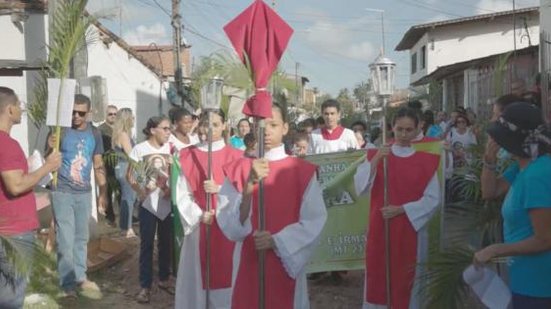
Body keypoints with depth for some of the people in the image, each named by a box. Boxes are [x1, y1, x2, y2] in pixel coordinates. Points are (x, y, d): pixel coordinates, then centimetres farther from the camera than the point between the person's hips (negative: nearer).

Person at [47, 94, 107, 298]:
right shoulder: (61, 130, -9)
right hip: (62, 192, -4)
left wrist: (103, 193, 9)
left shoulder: (94, 133, 5)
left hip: (84, 193, 5)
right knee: (65, 239, -3)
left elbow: (98, 165, 11)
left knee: (81, 238, 14)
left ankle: (80, 277, 27)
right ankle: (68, 283, 6)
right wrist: (51, 148, -33)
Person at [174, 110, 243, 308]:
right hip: (198, 226, 1)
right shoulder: (188, 156, 3)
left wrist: (219, 189, -18)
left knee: (224, 274, 3)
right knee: (197, 276, 6)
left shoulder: (235, 156, 0)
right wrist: (199, 215, -12)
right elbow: (182, 194, 1)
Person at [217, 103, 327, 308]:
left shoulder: (303, 171, -3)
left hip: (287, 265, 0)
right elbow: (228, 224, -9)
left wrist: (277, 241, -17)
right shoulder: (238, 171, 0)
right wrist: (249, 186, -23)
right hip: (249, 266, 1)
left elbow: (314, 221, -6)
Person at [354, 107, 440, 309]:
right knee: (378, 279, 4)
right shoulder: (376, 155, 3)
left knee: (406, 281, 8)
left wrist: (401, 209, -14)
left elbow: (433, 199, -4)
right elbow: (360, 188, -10)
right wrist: (375, 161, -22)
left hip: (410, 230, 0)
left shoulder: (426, 161, 1)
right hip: (380, 229, 0)